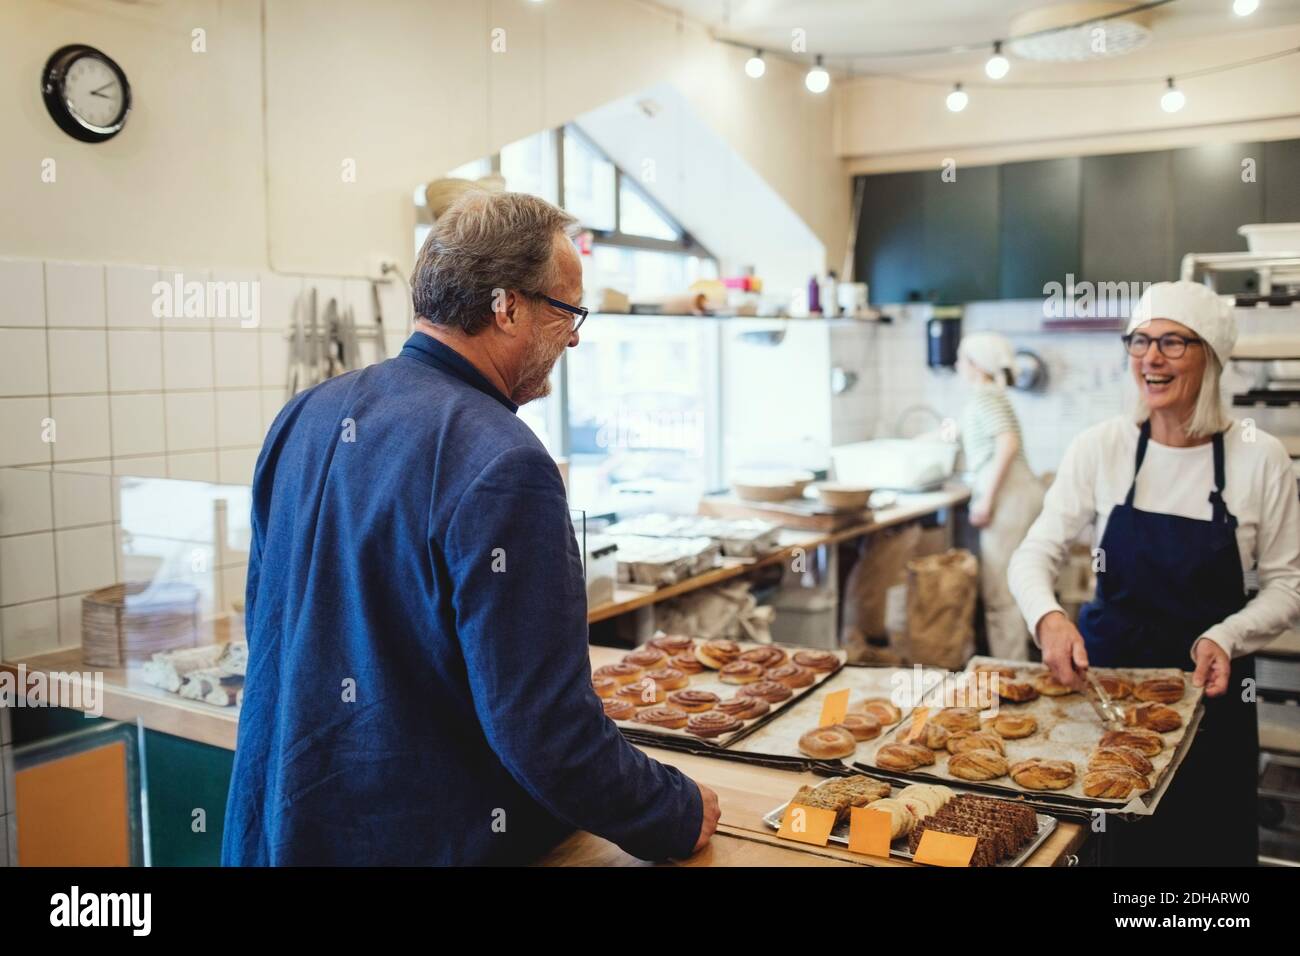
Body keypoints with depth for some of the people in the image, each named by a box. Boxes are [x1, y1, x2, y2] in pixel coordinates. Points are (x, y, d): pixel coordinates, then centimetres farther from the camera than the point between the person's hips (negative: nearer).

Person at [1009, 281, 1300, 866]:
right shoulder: (1101, 447, -7)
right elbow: (1035, 554, -6)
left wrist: (1225, 638, -19)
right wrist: (1048, 617, -26)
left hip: (1208, 687, 0)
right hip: (1101, 674, 0)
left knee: (1208, 844, 11)